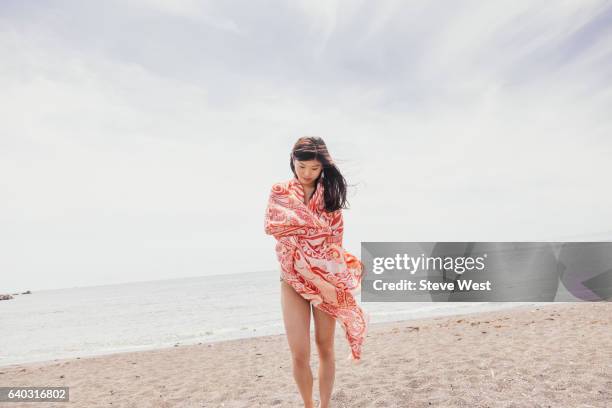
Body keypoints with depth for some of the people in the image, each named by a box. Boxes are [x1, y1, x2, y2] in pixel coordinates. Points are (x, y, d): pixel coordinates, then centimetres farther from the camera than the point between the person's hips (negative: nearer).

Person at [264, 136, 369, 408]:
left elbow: (335, 238, 4)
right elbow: (285, 242, -9)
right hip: (294, 279, -1)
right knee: (299, 354, 0)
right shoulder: (279, 193, -2)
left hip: (328, 277, 1)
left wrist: (330, 278, -7)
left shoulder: (329, 194, 3)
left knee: (325, 347, 9)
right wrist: (317, 281, -15)